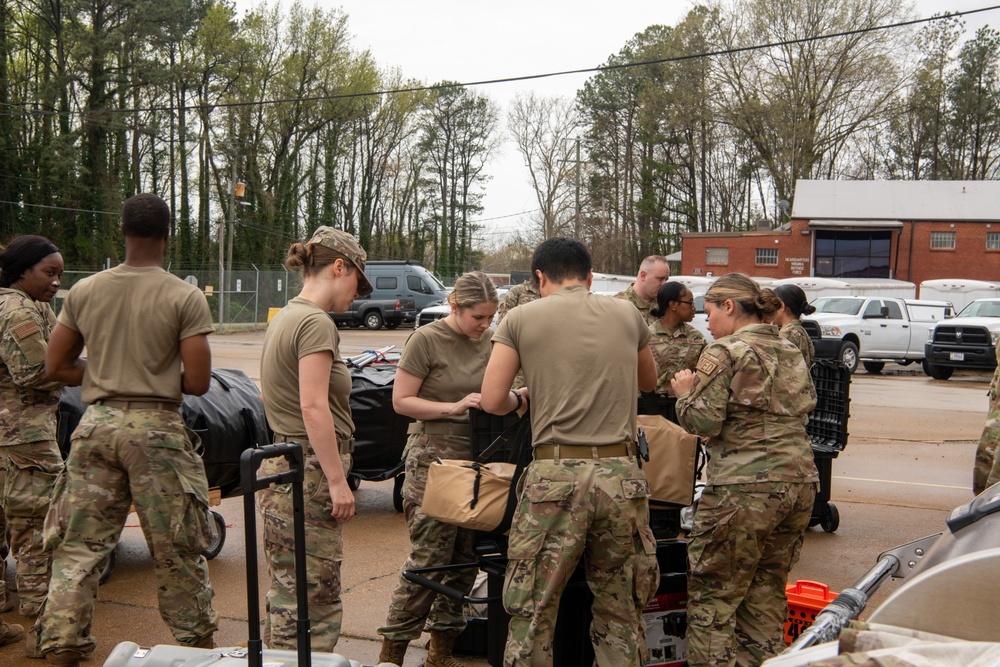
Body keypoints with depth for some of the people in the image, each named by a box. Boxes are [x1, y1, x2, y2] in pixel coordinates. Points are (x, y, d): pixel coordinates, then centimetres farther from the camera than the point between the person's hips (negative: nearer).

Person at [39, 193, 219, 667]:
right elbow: (198, 382, -11)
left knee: (79, 547, 10)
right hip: (155, 428, -3)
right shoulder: (185, 298, -7)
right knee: (177, 551, 8)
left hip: (96, 426, 4)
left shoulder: (83, 292, 5)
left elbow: (57, 367, 10)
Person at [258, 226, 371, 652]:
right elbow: (313, 408, -21)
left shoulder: (284, 318, 16)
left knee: (287, 596, 17)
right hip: (307, 474, -10)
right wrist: (338, 482, -19)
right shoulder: (316, 322, -15)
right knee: (312, 601, -4)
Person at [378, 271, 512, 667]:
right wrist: (454, 407, -18)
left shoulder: (490, 340, 9)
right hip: (434, 456, -6)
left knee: (466, 556, 8)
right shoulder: (426, 340, -7)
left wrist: (517, 396, -2)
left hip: (477, 456, 6)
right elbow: (401, 401, -7)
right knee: (429, 557, -6)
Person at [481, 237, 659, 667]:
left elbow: (492, 401, 0)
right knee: (621, 615, 13)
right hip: (621, 474, 3)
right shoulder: (627, 315, 12)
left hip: (555, 475, -3)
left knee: (533, 615, 7)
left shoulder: (521, 318, 3)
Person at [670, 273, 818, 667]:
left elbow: (703, 421, -13)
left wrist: (685, 394, 6)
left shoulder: (724, 352, -8)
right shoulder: (792, 353, 15)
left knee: (713, 598, 1)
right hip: (799, 482, 8)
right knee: (767, 591, 16)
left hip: (743, 490, -8)